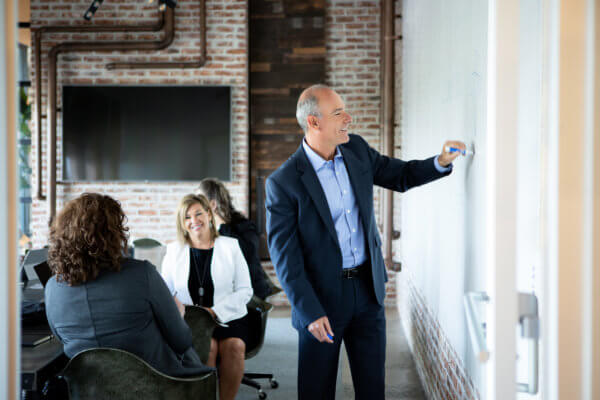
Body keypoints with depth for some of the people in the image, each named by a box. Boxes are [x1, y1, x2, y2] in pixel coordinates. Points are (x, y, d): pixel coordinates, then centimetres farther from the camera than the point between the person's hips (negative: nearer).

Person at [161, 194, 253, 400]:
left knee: (234, 346, -31)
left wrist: (214, 311, -12)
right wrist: (175, 305, -15)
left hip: (228, 317, 0)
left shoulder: (230, 246, 8)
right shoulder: (174, 251, 13)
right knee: (208, 346, -31)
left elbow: (245, 290, 3)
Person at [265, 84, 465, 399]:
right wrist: (310, 312, -18)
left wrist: (441, 162, -4)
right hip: (322, 295, -5)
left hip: (368, 288, 5)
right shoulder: (283, 183, -16)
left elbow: (400, 175, 16)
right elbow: (284, 255, -15)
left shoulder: (356, 149, 1)